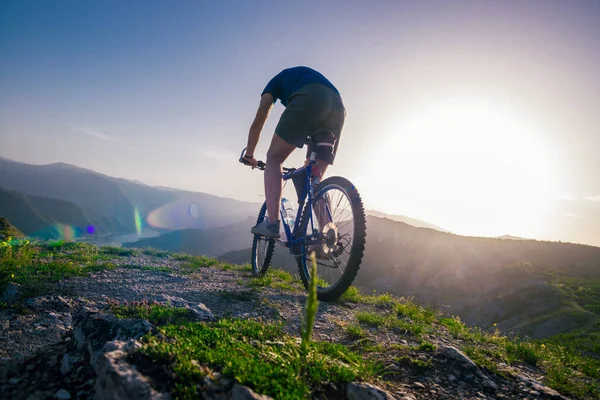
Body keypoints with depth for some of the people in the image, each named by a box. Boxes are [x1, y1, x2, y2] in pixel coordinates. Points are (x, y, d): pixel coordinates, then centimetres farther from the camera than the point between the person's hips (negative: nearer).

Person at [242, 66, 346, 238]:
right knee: (316, 179, 12)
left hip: (308, 99, -5)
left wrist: (249, 155, 39)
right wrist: (310, 162, 51)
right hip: (338, 107, 5)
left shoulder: (277, 80, 33)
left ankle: (271, 223, -8)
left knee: (274, 158, 6)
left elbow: (257, 123, 26)